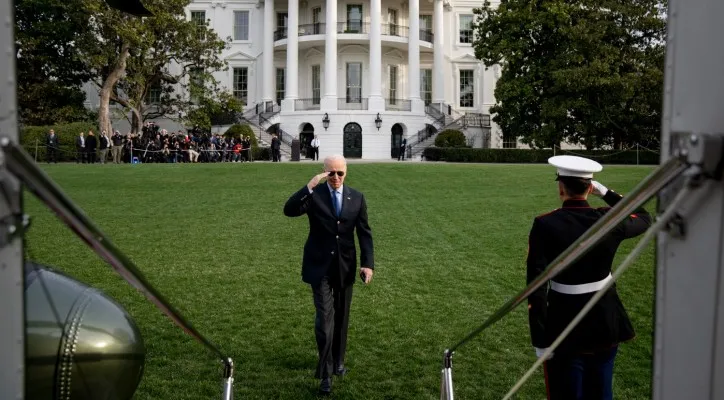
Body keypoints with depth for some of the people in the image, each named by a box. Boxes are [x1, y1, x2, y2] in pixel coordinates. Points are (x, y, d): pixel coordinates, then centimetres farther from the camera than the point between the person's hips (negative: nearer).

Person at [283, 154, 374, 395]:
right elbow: (289, 210, -22)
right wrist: (310, 186, -30)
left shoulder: (357, 198, 2)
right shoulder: (314, 195, -6)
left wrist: (368, 263, -8)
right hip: (320, 266, -3)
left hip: (345, 266, 3)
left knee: (341, 317, 15)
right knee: (325, 317, -8)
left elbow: (364, 233, 2)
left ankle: (338, 360, 34)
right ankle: (326, 372, 0)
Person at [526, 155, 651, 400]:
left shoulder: (545, 225, -18)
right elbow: (644, 219, 15)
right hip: (606, 318, 3)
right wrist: (606, 193, 13)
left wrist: (540, 340, -12)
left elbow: (537, 286, -19)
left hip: (565, 322, -3)